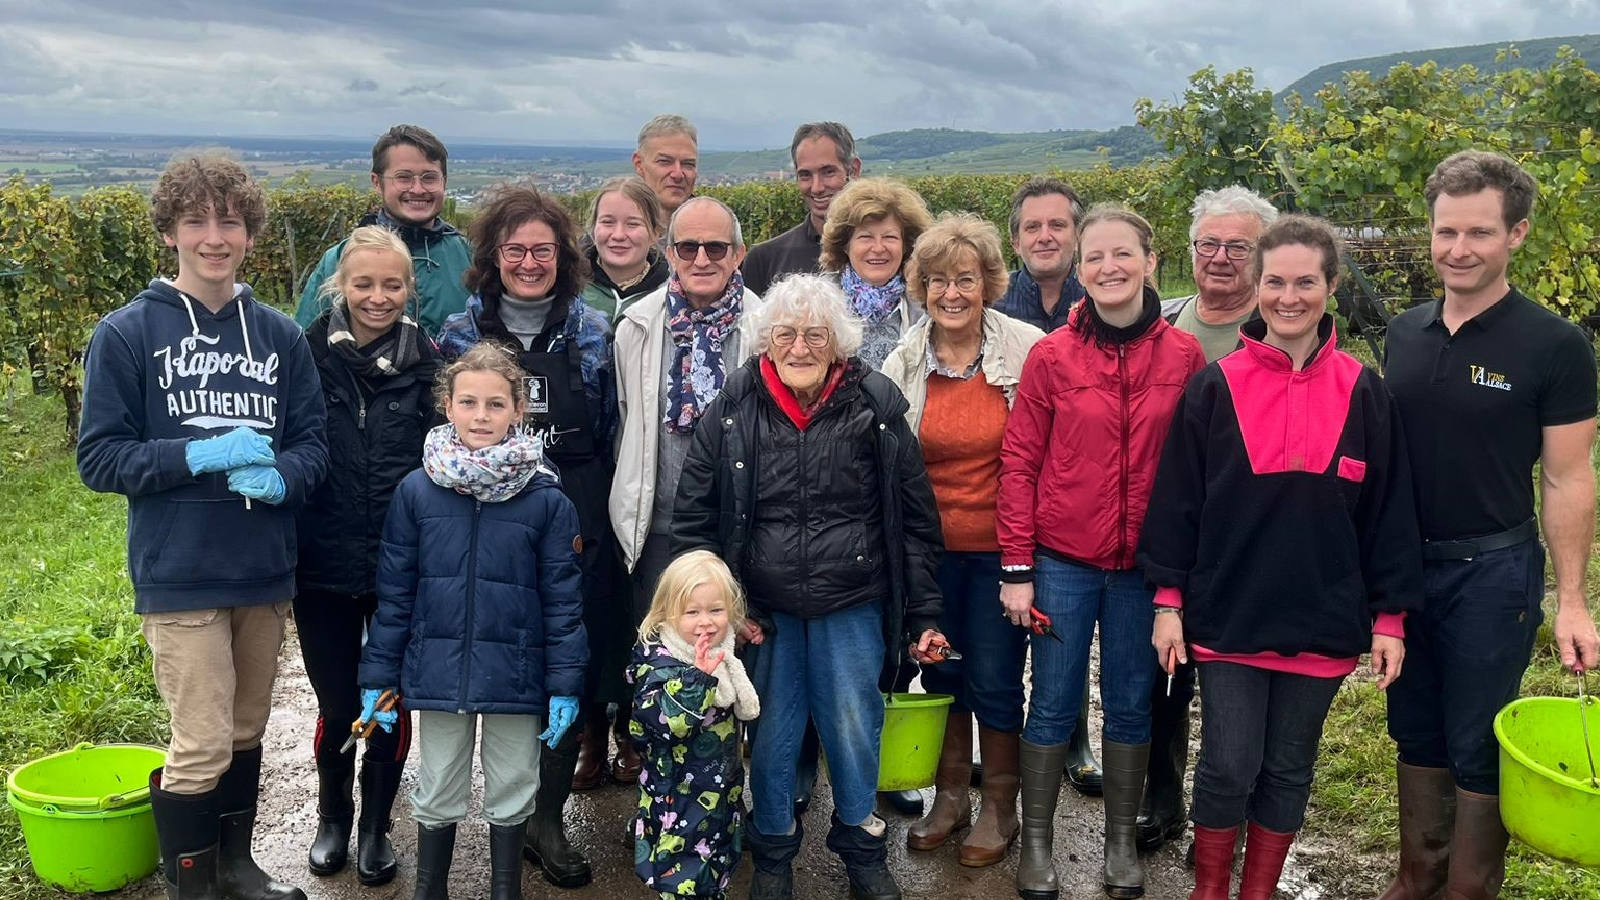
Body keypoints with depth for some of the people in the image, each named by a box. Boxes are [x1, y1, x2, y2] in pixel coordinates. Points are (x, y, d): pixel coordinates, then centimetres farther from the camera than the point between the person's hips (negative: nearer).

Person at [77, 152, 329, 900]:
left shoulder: (279, 335, 5)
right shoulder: (127, 334, -5)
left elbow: (312, 444, 6)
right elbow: (98, 457, -6)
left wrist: (278, 477, -16)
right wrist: (199, 454, -19)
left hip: (265, 572, 4)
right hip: (178, 577, -4)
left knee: (246, 733, 16)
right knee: (202, 744, -2)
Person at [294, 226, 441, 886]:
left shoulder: (427, 362, -2)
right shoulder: (309, 354, -4)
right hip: (323, 566, 0)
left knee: (392, 703, 11)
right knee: (338, 706, 9)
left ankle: (376, 824, 32)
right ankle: (333, 816, 35)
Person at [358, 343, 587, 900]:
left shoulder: (546, 499, -7)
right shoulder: (416, 490, -4)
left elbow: (563, 600, -4)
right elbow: (393, 592, 1)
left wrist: (565, 686, -6)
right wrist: (378, 676, 1)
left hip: (516, 678, -1)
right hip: (438, 674, 1)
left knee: (511, 793, 14)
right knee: (437, 796, 17)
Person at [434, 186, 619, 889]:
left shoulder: (592, 334, 5)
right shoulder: (461, 334, 4)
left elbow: (610, 435, 9)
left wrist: (595, 511, 3)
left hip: (576, 531, 1)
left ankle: (547, 818, 17)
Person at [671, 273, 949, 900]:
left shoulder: (876, 410, -5)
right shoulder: (732, 411, -4)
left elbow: (917, 523, 1)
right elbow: (692, 518, 2)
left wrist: (923, 616, 0)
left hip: (852, 610, 0)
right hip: (763, 611, 1)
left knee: (854, 730, 9)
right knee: (771, 735, 11)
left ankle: (862, 847, 33)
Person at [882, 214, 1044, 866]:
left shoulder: (1028, 351, -10)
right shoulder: (902, 363, -2)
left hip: (1001, 546, -3)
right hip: (930, 548, 3)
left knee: (994, 679, 4)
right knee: (941, 672, 14)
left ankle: (1000, 807, 25)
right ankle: (949, 798, 34)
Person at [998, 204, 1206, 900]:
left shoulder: (1184, 355, -1)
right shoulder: (1051, 355, -5)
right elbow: (1019, 462, -3)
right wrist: (1016, 568, -5)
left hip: (1145, 564, 1)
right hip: (1062, 562, -1)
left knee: (1131, 705, 13)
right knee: (1053, 704, 8)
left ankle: (1121, 841, 30)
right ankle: (1036, 841, 24)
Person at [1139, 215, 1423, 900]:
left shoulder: (1362, 394, 0)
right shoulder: (1216, 387, -3)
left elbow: (1388, 511, 4)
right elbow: (1176, 499, -1)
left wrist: (1389, 618, 2)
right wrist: (1168, 601, -4)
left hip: (1321, 624, 2)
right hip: (1226, 617, -1)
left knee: (1289, 768, 13)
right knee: (1228, 767, 3)